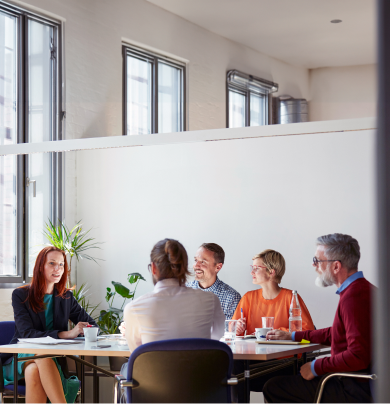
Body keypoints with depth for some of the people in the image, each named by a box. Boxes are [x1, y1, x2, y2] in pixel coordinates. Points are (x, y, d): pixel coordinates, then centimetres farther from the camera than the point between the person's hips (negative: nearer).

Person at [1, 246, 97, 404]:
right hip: (20, 358, -2)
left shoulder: (66, 297, 13)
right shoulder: (20, 295, 0)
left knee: (34, 372, -35)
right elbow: (27, 334, -13)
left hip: (52, 359, 2)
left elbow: (93, 325, 14)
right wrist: (66, 334, -25)